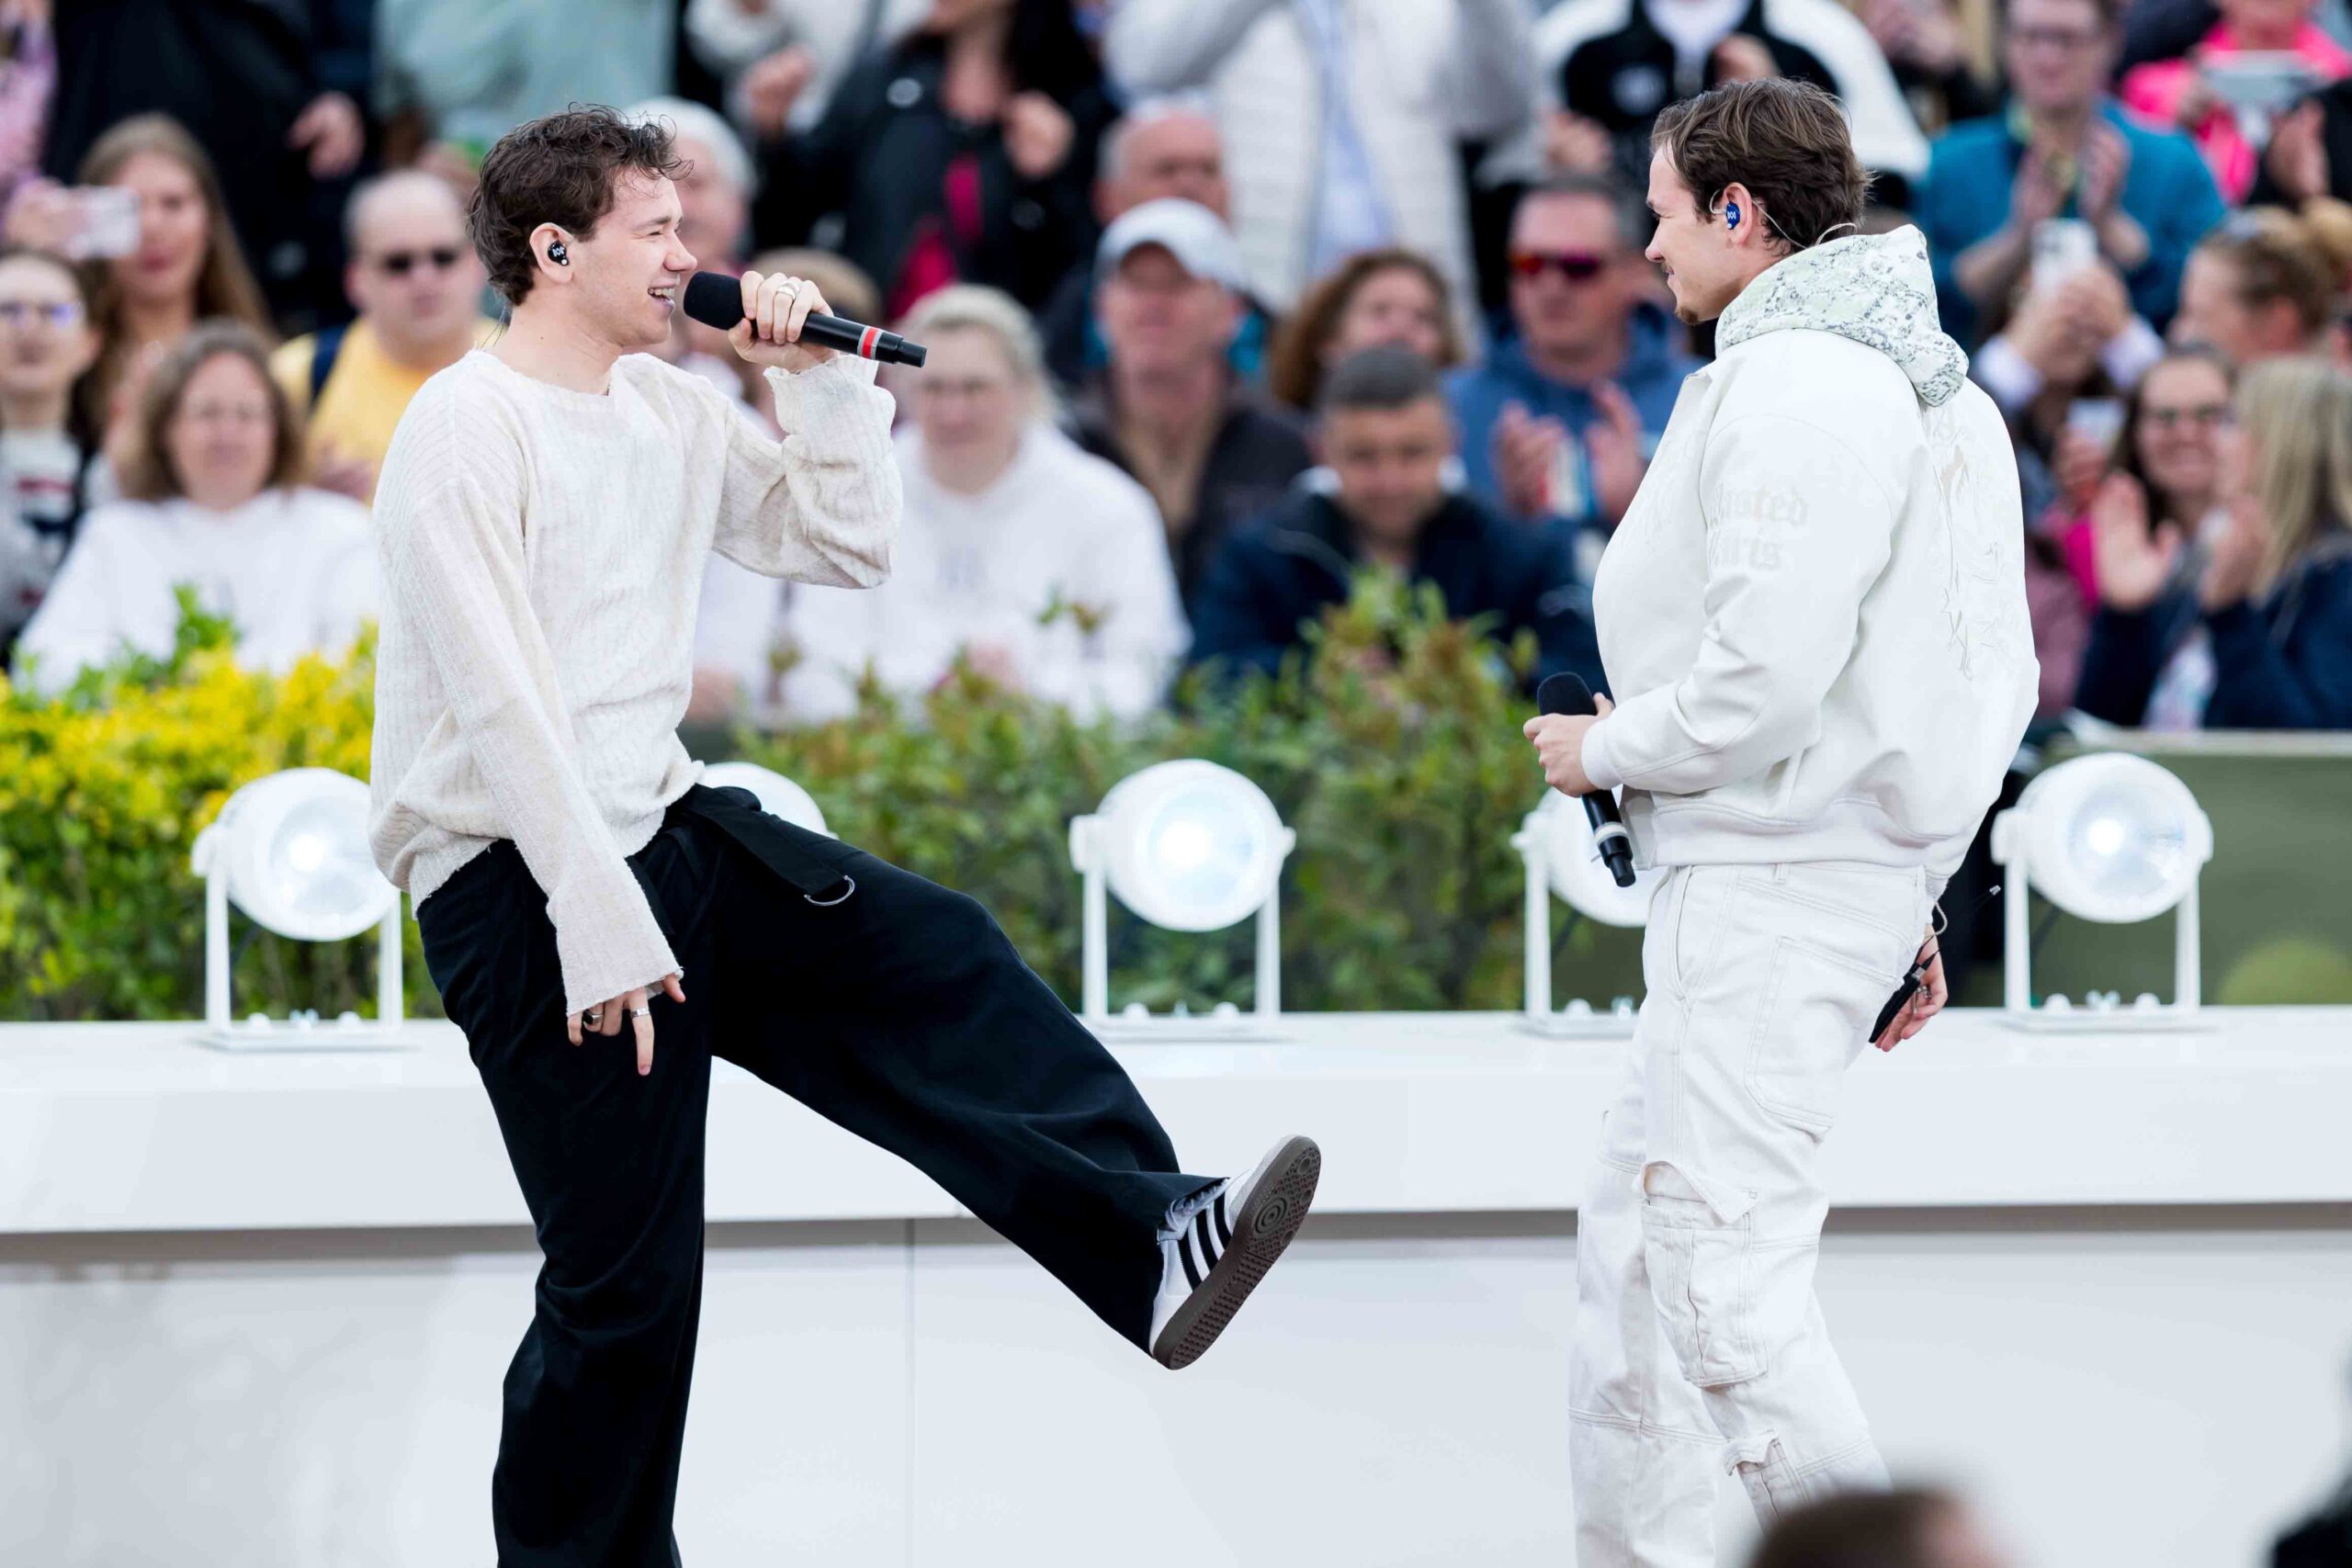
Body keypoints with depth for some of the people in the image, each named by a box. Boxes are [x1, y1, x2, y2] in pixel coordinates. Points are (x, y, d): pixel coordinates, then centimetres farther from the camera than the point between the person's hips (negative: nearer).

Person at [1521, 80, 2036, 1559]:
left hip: (1781, 884, -11)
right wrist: (1917, 902, 22)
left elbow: (1768, 674, -24)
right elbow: (1991, 673, 19)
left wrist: (1609, 747, -7)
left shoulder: (1797, 388, -16)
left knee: (1723, 1270, -11)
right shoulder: (1922, 384, 16)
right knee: (1633, 1237, 17)